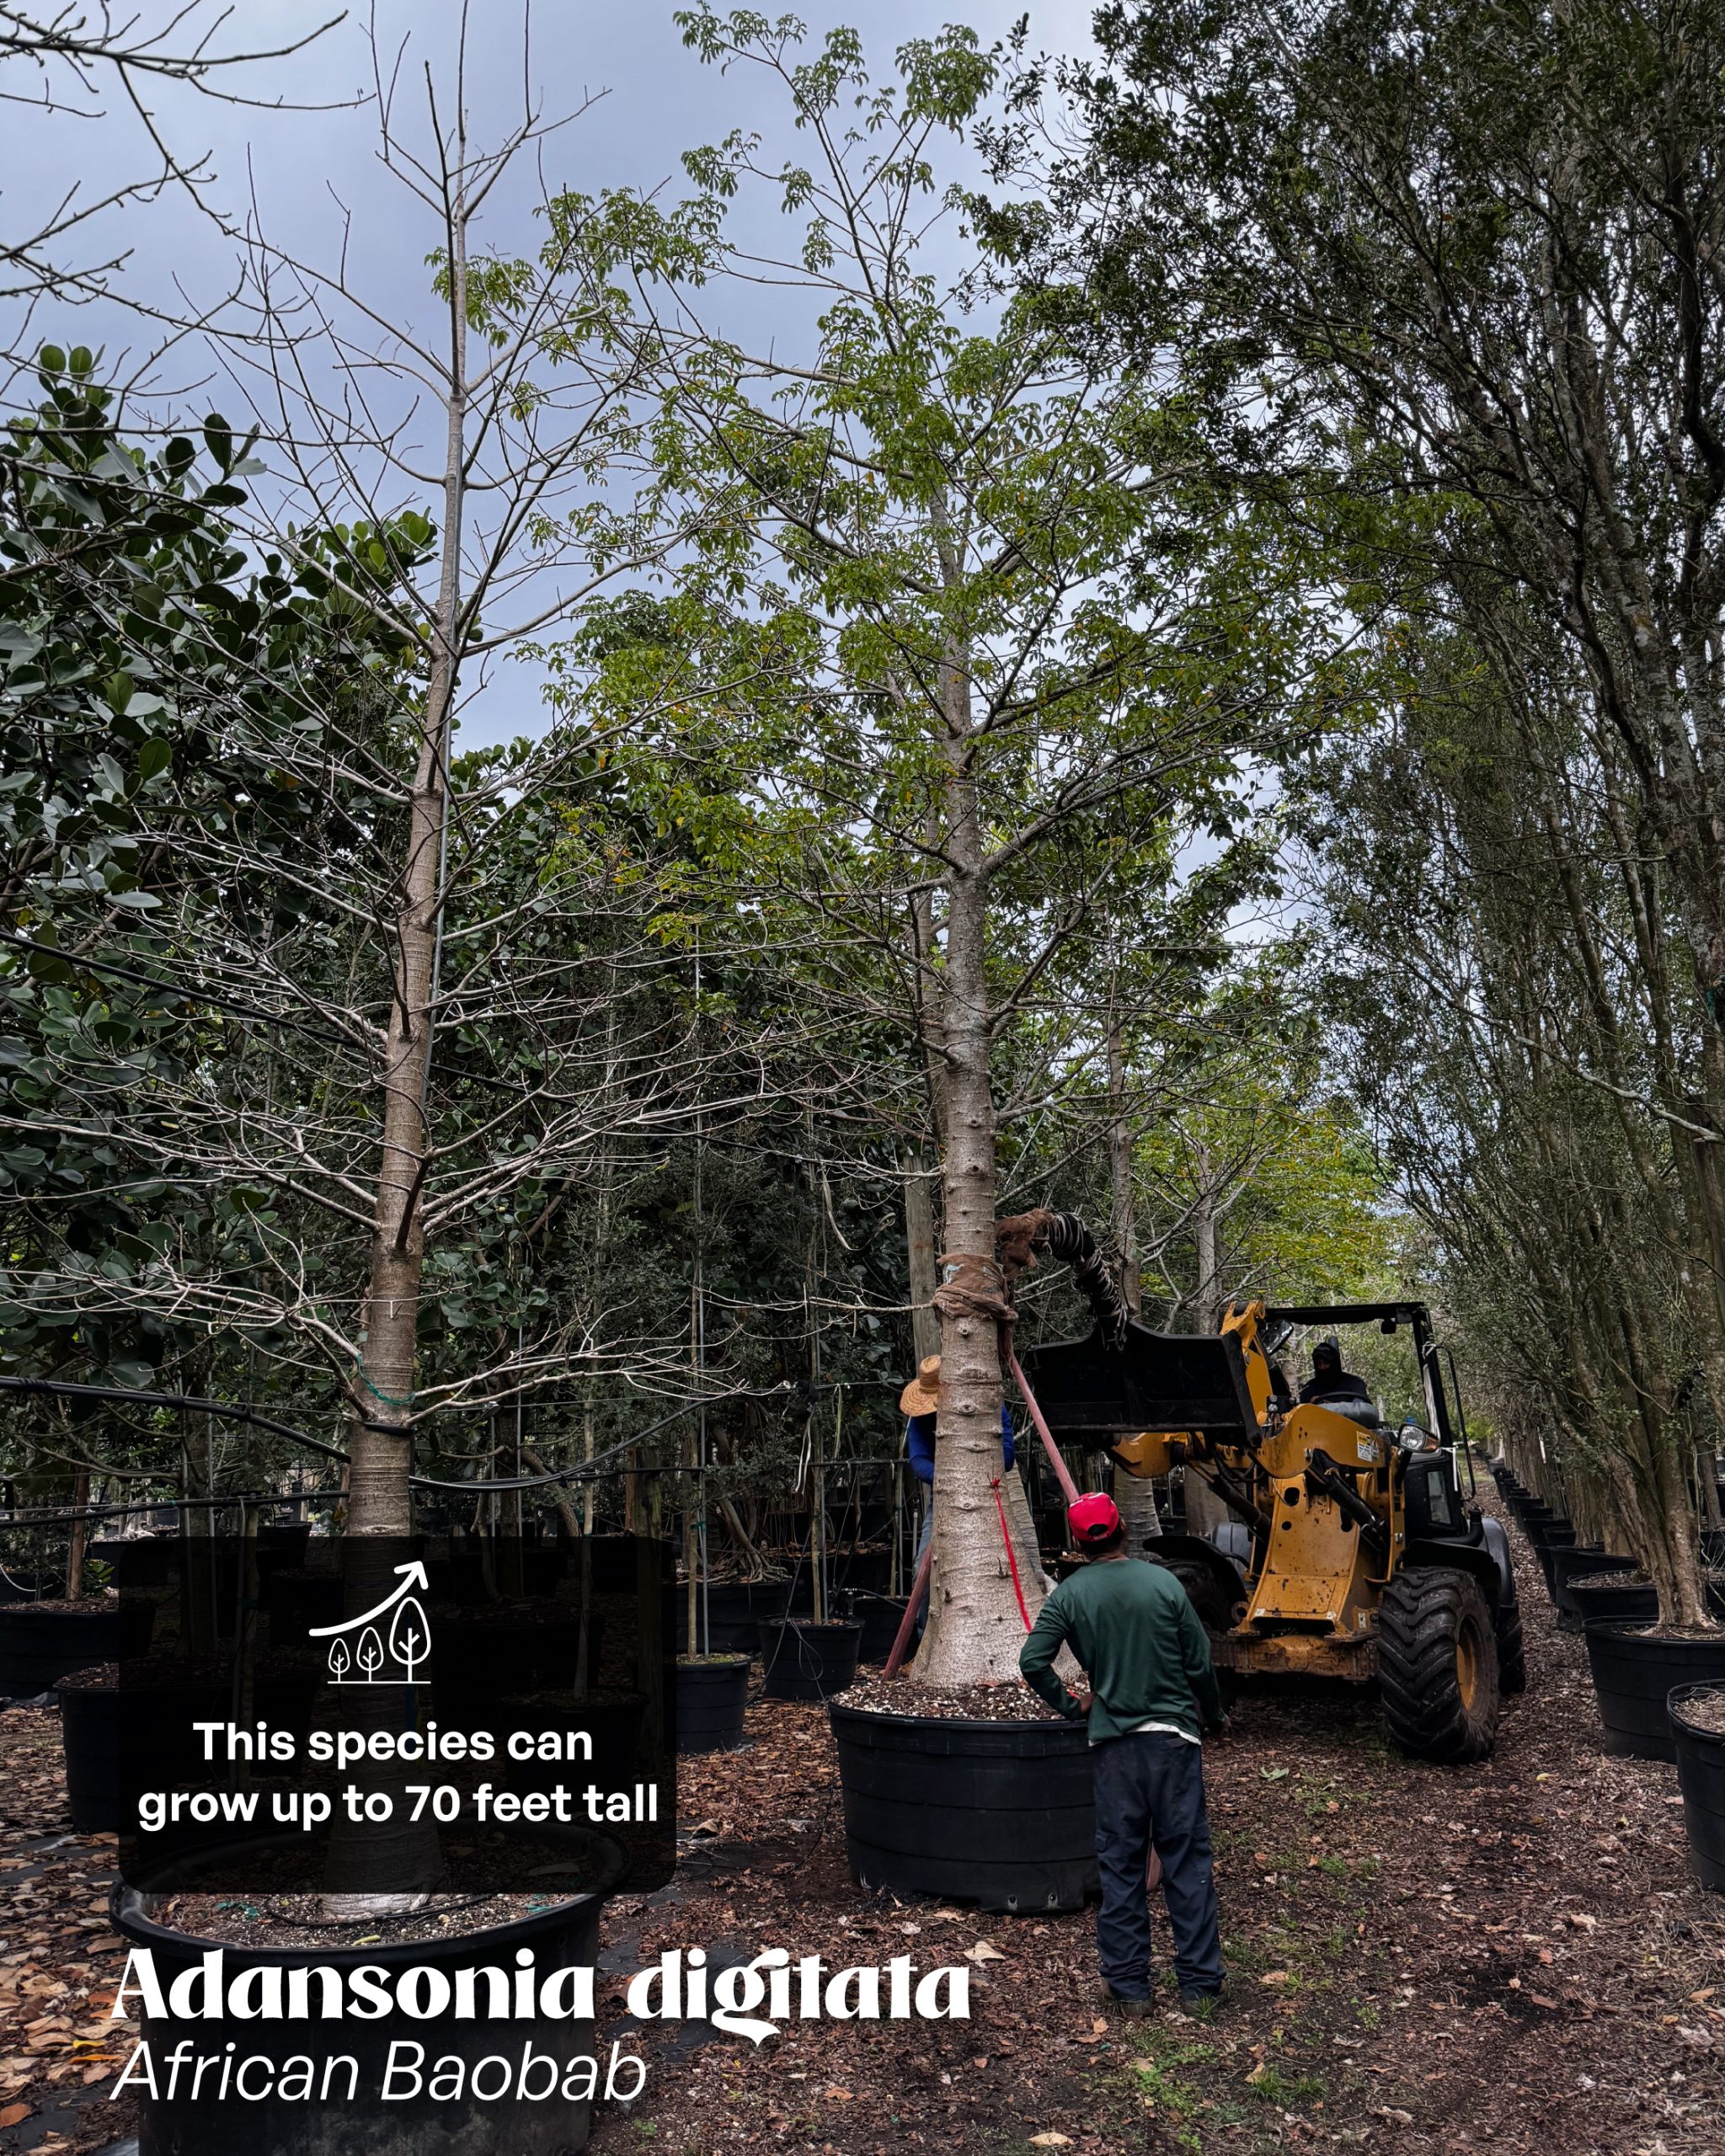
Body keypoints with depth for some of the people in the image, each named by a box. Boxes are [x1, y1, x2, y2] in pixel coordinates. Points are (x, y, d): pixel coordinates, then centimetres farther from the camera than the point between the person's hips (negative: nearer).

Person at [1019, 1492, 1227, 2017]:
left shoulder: (1069, 1594, -4)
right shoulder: (1162, 1582, -5)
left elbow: (1032, 1662, -13)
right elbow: (1200, 1664, -1)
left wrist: (1069, 1703, 4)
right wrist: (1213, 1716, 17)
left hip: (1112, 1741, 0)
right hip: (1174, 1735, 0)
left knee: (1120, 1865, 10)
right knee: (1187, 1859, 9)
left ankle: (1127, 1985, 16)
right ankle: (1199, 1982, 16)